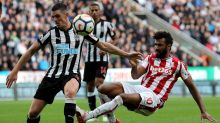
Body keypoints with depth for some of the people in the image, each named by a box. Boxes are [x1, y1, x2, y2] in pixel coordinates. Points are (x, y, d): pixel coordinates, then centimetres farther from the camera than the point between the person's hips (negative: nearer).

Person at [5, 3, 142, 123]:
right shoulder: (52, 33, 1)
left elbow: (103, 45, 10)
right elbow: (32, 51, 7)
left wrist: (126, 54, 7)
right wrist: (15, 71, 3)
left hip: (72, 74, -2)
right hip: (53, 74, 2)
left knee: (70, 92, -39)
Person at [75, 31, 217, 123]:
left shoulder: (178, 65, 3)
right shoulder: (150, 58, 13)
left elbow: (192, 87, 7)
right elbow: (135, 75, 2)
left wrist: (203, 111, 4)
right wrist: (134, 66, -23)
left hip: (154, 98, -6)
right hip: (140, 89, 6)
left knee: (121, 97, -33)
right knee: (103, 88, -11)